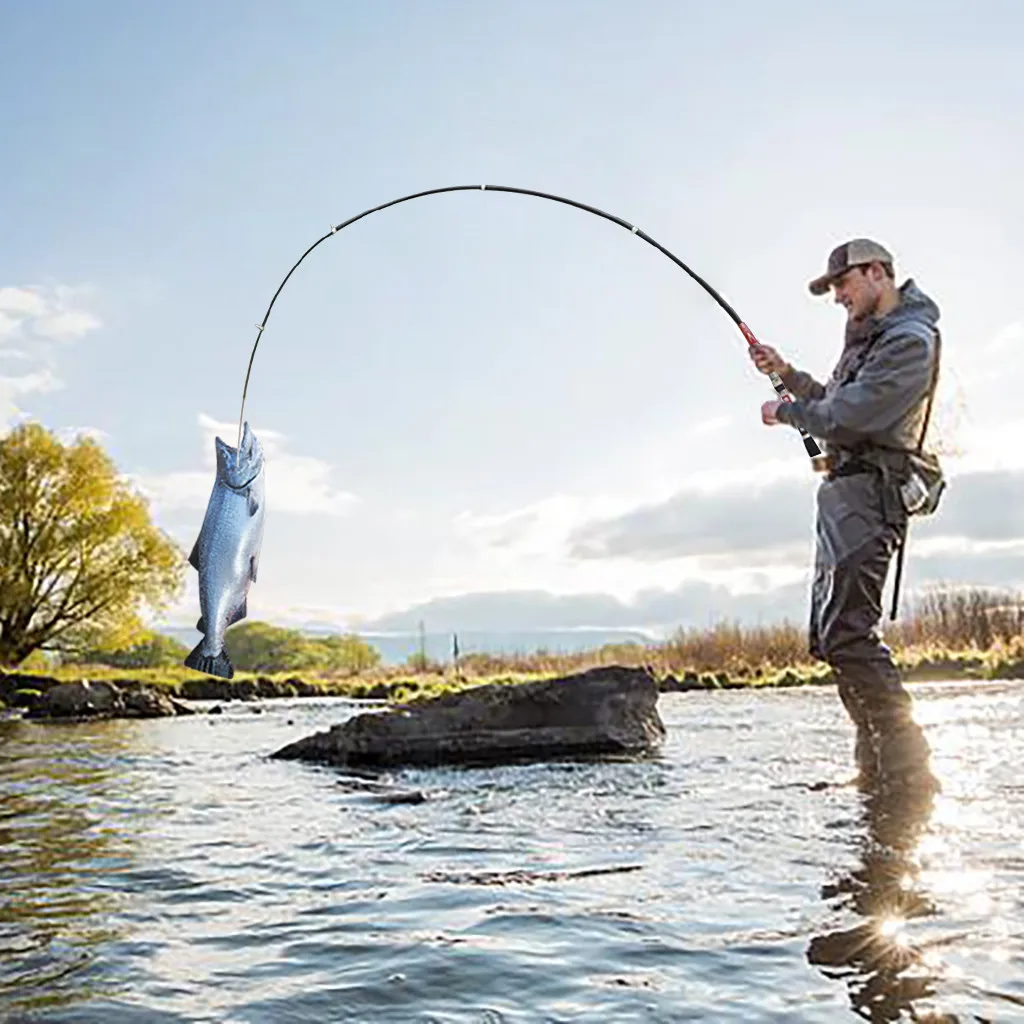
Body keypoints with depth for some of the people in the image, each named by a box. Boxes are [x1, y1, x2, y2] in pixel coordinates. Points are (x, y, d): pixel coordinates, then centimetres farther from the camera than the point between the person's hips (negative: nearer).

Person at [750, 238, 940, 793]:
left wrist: (785, 412, -2)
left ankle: (908, 765, -15)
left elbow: (845, 418, -19)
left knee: (846, 633, -19)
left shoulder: (908, 341, -11)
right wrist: (787, 373, 19)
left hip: (864, 497, -11)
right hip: (845, 498, 11)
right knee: (831, 634, 10)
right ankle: (879, 767, 14)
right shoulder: (871, 336, 23)